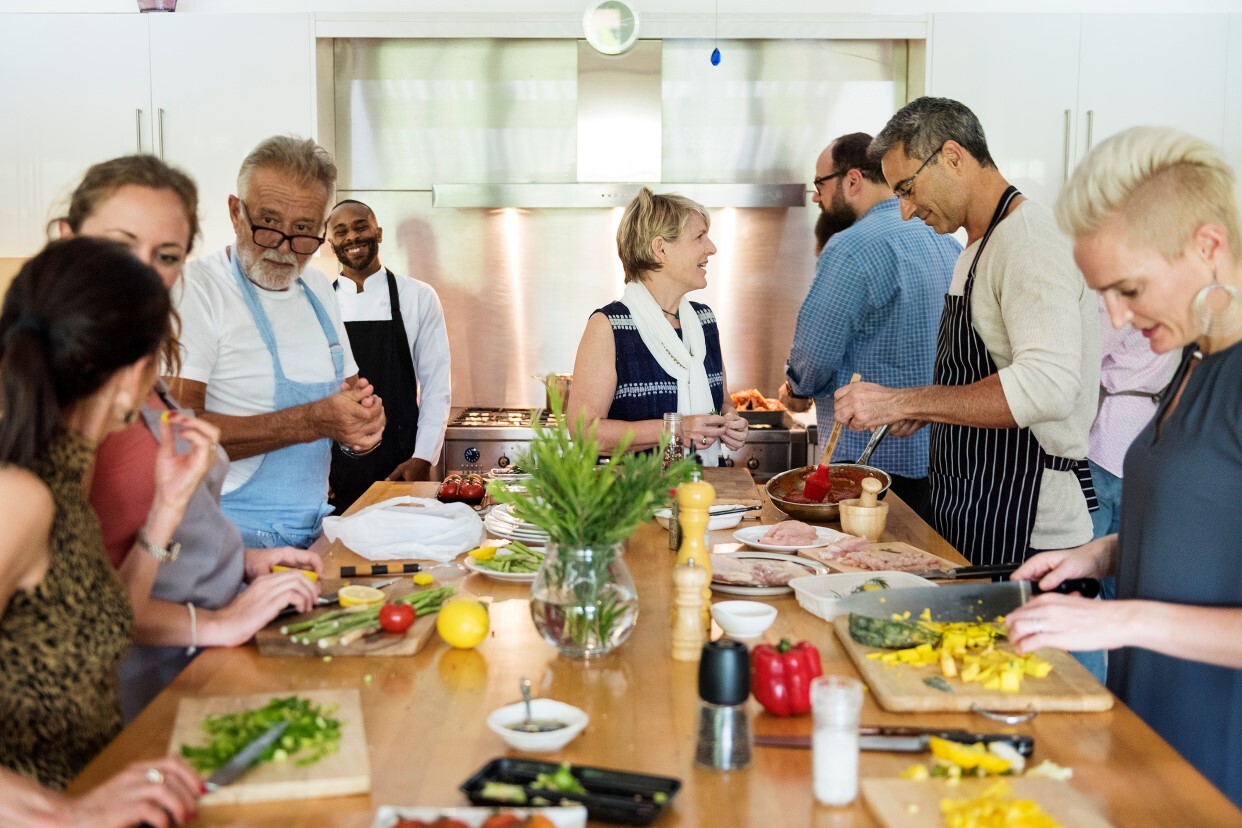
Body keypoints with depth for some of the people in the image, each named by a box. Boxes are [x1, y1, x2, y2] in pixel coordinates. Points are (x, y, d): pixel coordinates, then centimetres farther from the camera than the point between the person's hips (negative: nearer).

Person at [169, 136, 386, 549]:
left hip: (314, 530, 8)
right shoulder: (197, 288, -9)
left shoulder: (318, 289, 15)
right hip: (233, 538, -7)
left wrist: (362, 424, -2)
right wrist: (310, 422, -22)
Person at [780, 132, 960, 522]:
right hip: (941, 457, 8)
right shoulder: (948, 244, 11)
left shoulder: (852, 249, -16)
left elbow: (815, 359, -18)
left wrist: (796, 390, 6)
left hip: (880, 460, -8)